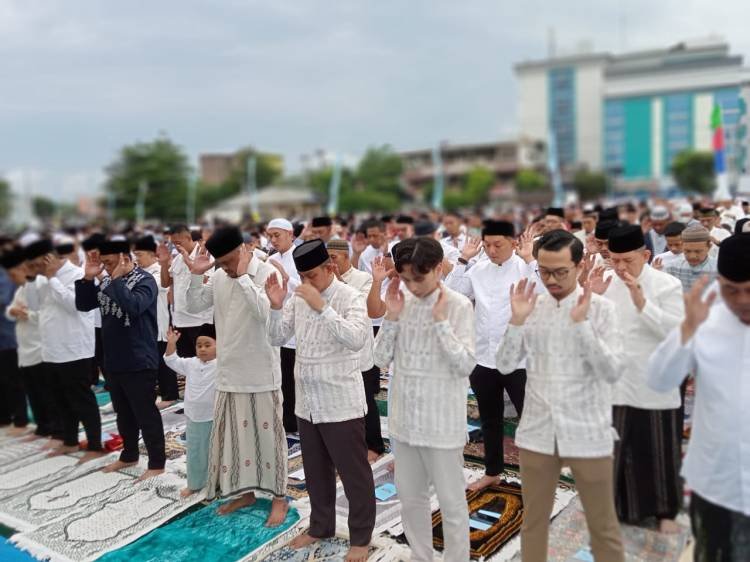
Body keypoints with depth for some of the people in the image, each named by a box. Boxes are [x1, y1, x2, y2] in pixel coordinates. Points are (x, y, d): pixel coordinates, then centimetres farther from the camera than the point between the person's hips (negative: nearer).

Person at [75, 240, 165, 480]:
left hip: (139, 362, -8)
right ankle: (129, 455, 35)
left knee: (146, 414, 1)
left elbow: (133, 306, -31)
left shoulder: (144, 280, -13)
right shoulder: (107, 281, 9)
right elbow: (83, 305, 10)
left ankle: (157, 463, 11)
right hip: (113, 361, 8)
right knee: (123, 413, 19)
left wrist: (117, 279, -23)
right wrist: (88, 278, -3)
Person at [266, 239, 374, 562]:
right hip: (307, 402, 6)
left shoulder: (349, 297, -13)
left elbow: (357, 339, -27)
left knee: (354, 474, 8)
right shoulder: (298, 298, 4)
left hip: (341, 403, -6)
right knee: (315, 471, 21)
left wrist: (322, 307, -29)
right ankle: (320, 526, 41)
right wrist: (276, 307, -10)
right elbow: (277, 339, 7)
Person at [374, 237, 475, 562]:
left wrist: (440, 320, -20)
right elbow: (381, 359, 1)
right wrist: (392, 316, -10)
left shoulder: (459, 306, -11)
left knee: (451, 504, 9)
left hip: (442, 422, -5)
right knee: (410, 499, 18)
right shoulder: (402, 303, 2)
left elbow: (465, 365, -17)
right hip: (404, 418, 5)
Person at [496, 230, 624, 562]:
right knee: (533, 520, 17)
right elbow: (505, 366, -1)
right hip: (537, 432, 3)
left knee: (602, 525, 13)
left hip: (587, 434, -2)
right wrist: (516, 321, -15)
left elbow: (613, 372, -15)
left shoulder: (600, 308, -6)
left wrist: (581, 323, -23)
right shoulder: (532, 307, 1)